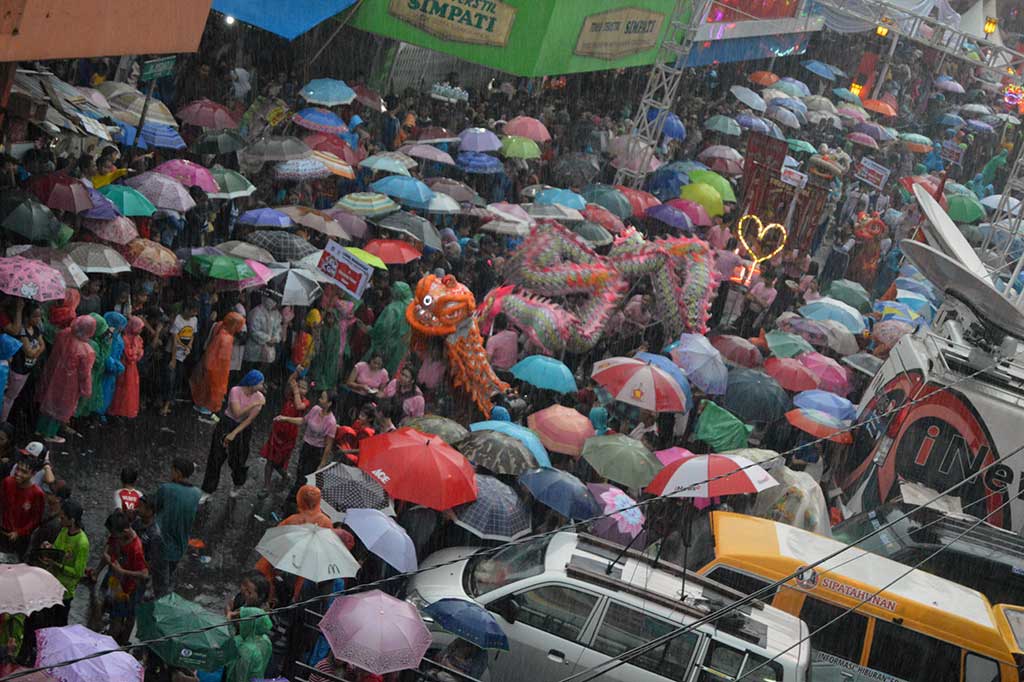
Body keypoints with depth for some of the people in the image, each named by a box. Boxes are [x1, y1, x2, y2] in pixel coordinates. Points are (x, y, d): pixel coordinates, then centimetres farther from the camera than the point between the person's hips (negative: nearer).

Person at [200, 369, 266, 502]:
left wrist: (234, 434, -21)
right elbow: (237, 413, -29)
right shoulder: (236, 391, -22)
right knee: (216, 458, 3)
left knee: (237, 461, 12)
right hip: (226, 425, -2)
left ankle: (238, 485, 43)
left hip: (243, 429, 2)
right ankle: (208, 491, 15)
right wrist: (254, 404, -32)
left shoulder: (259, 397, -13)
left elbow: (250, 419, -16)